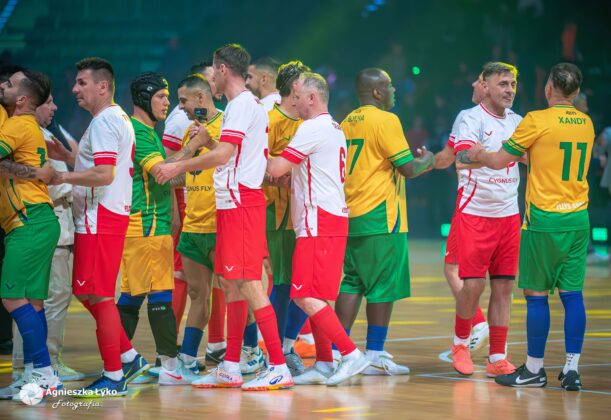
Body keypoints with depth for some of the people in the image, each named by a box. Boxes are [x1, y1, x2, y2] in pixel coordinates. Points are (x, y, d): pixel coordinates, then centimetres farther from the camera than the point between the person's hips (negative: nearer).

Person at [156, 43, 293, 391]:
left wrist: (179, 167, -14)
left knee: (248, 283, -12)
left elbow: (223, 154, -21)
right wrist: (207, 140, 20)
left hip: (239, 202, -11)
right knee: (231, 284, 13)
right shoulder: (252, 104, 19)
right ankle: (231, 369, 17)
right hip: (236, 202, 11)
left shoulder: (241, 105, -12)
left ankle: (279, 368, -14)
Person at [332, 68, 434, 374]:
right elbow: (408, 168, -12)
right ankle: (375, 356, 1)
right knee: (384, 286, -1)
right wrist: (426, 160, 8)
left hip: (351, 216, 8)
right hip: (381, 217, -8)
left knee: (352, 282, 11)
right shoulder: (385, 120, -11)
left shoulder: (347, 123, 13)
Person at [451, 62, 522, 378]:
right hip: (475, 213, -5)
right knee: (473, 284, -6)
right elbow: (463, 158, -25)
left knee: (503, 287, 3)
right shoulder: (472, 118, -9)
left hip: (508, 214, 5)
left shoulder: (517, 122, 9)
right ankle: (460, 343, 18)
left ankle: (497, 359, 8)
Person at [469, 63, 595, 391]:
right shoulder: (586, 124, 8)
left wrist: (479, 155, 18)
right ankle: (572, 369, 3)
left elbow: (500, 160, -3)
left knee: (536, 295, 2)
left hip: (544, 219, -5)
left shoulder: (537, 121, -10)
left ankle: (534, 369, 8)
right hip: (578, 219, 5)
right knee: (572, 294, 5)